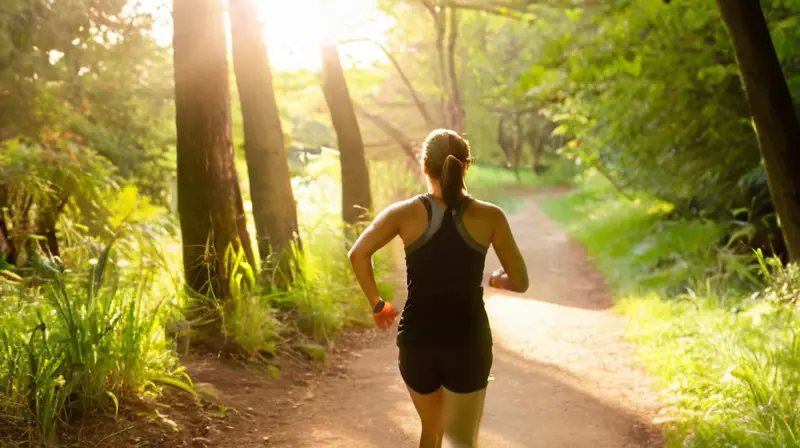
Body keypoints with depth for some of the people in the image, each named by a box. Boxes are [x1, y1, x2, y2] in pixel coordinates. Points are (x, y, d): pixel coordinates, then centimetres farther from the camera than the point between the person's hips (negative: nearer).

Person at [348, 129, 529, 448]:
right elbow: (520, 282, -1)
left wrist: (377, 305, 1)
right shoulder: (490, 217, -4)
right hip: (468, 341, -1)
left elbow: (358, 254, -11)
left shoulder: (407, 213, -4)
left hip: (417, 339, 2)